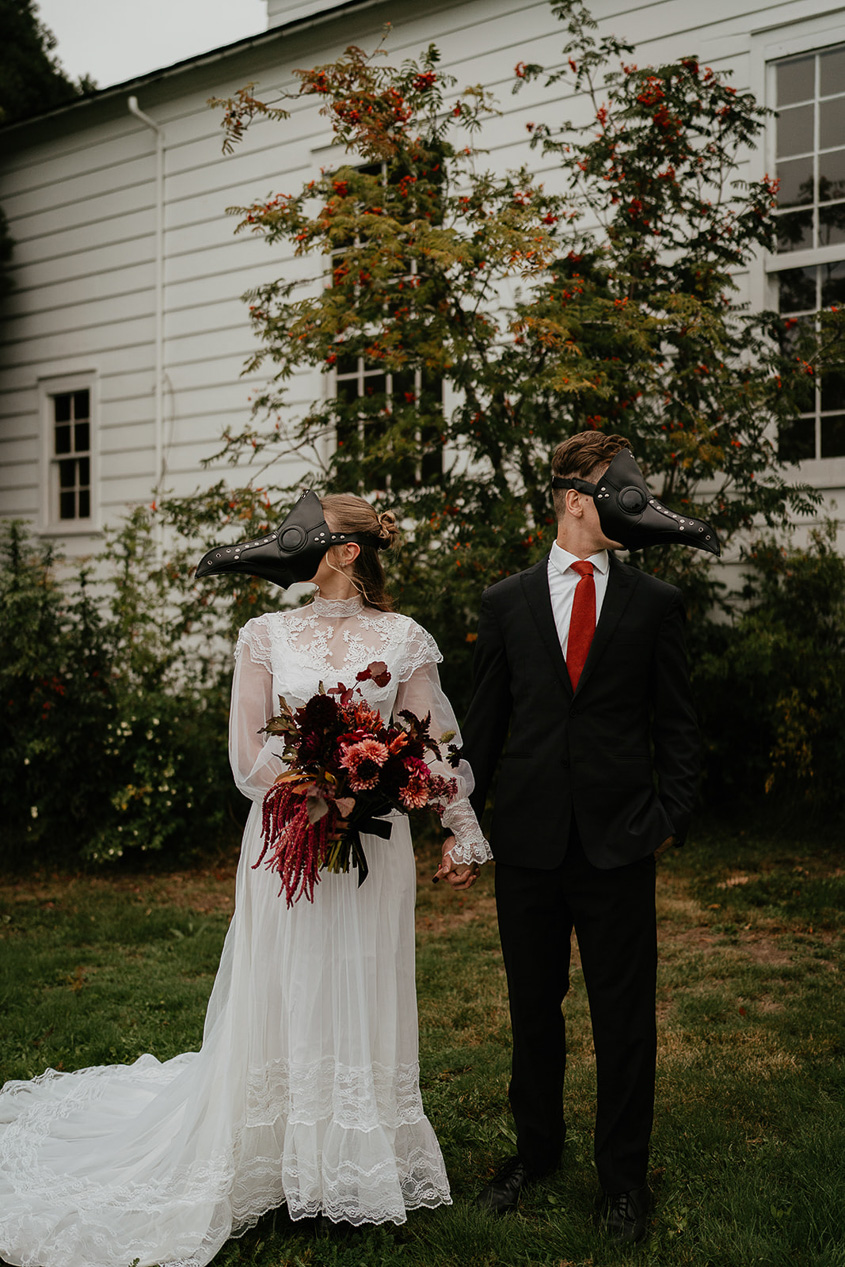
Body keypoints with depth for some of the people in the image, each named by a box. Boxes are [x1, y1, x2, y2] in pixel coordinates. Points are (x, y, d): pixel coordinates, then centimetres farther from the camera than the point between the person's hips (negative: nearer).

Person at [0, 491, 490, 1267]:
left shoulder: (403, 638, 1)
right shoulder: (266, 636, 3)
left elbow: (433, 745, 4)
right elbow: (249, 753, 1)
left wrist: (466, 835, 5)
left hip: (372, 845, 0)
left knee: (365, 993, 8)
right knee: (284, 997, 6)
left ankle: (367, 1166, 24)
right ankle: (286, 1166, 22)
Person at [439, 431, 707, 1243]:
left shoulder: (654, 604, 3)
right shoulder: (506, 603, 5)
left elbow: (676, 724, 5)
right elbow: (483, 724, 7)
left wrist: (670, 817, -4)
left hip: (617, 843, -1)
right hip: (527, 842, 1)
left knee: (624, 1020, 7)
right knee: (533, 1009, 15)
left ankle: (623, 1177, 25)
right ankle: (536, 1151, 35)